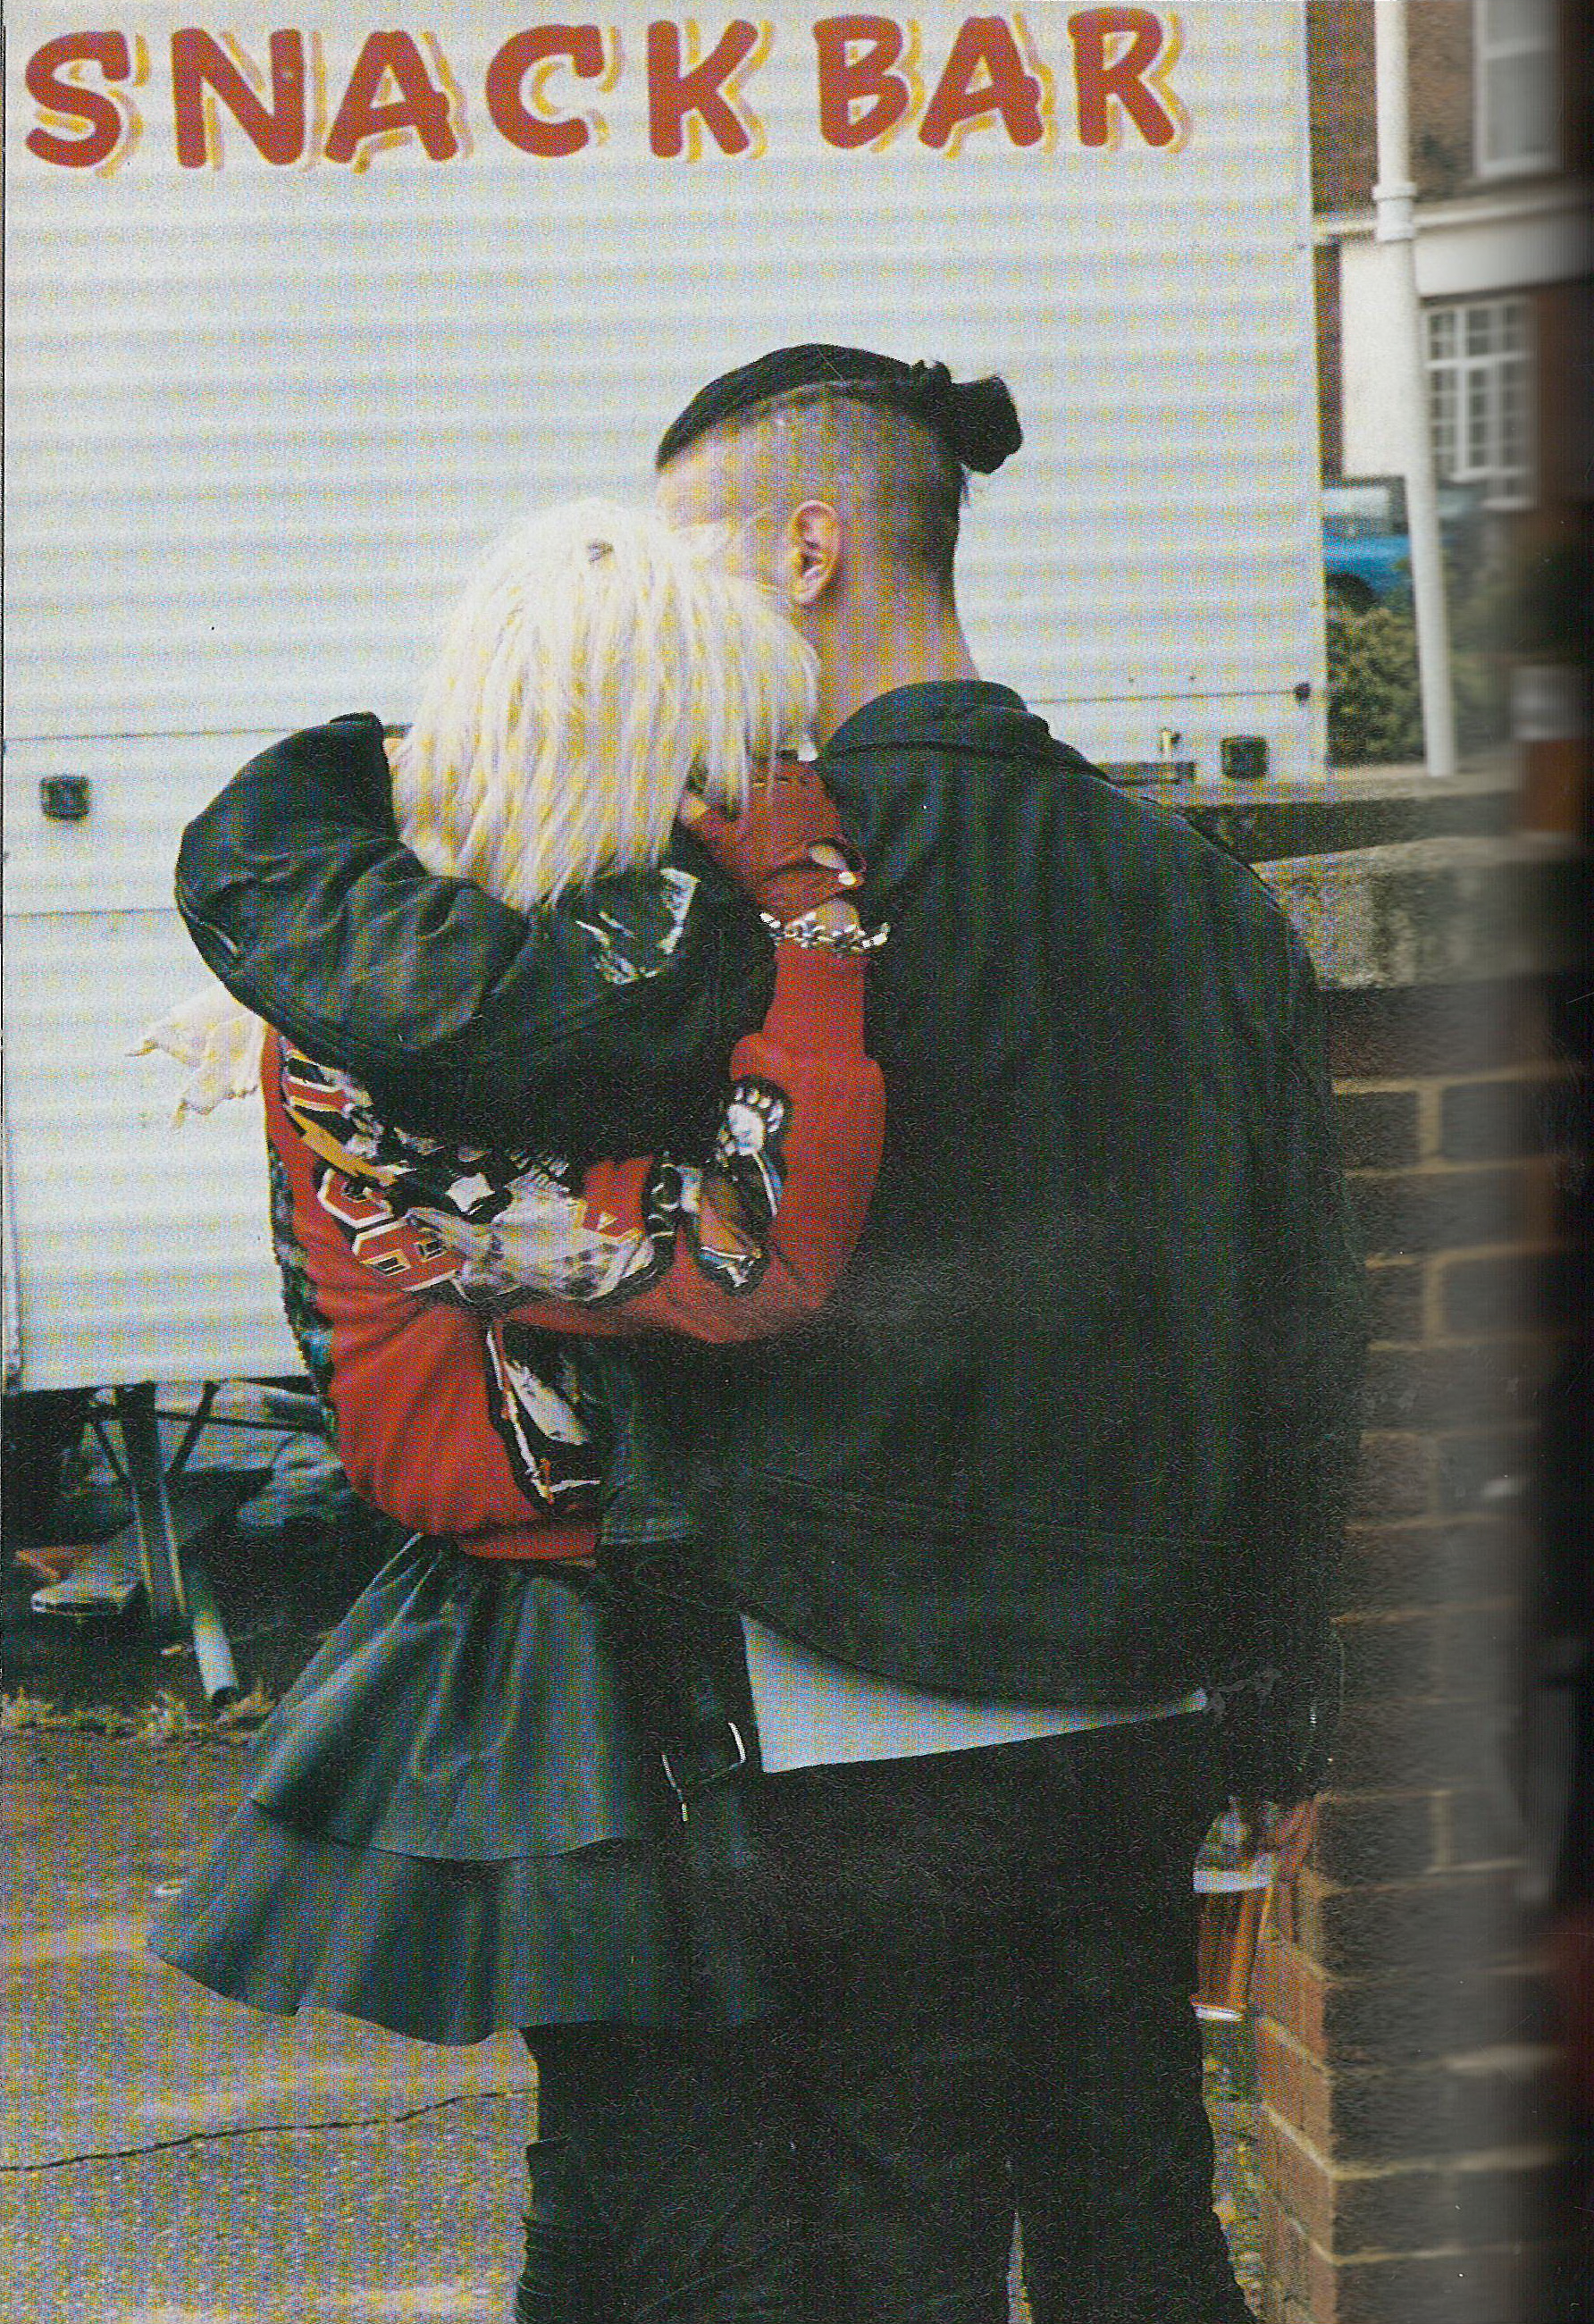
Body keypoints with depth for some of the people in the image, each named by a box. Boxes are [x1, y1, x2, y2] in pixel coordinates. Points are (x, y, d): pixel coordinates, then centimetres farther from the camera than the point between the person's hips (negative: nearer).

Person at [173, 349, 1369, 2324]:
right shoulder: (1201, 895, 6)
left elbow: (255, 875, -24)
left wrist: (395, 747, -1)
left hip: (866, 1738, -7)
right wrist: (1270, 1690, 21)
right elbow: (1303, 1340, 12)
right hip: (1145, 1717, 7)